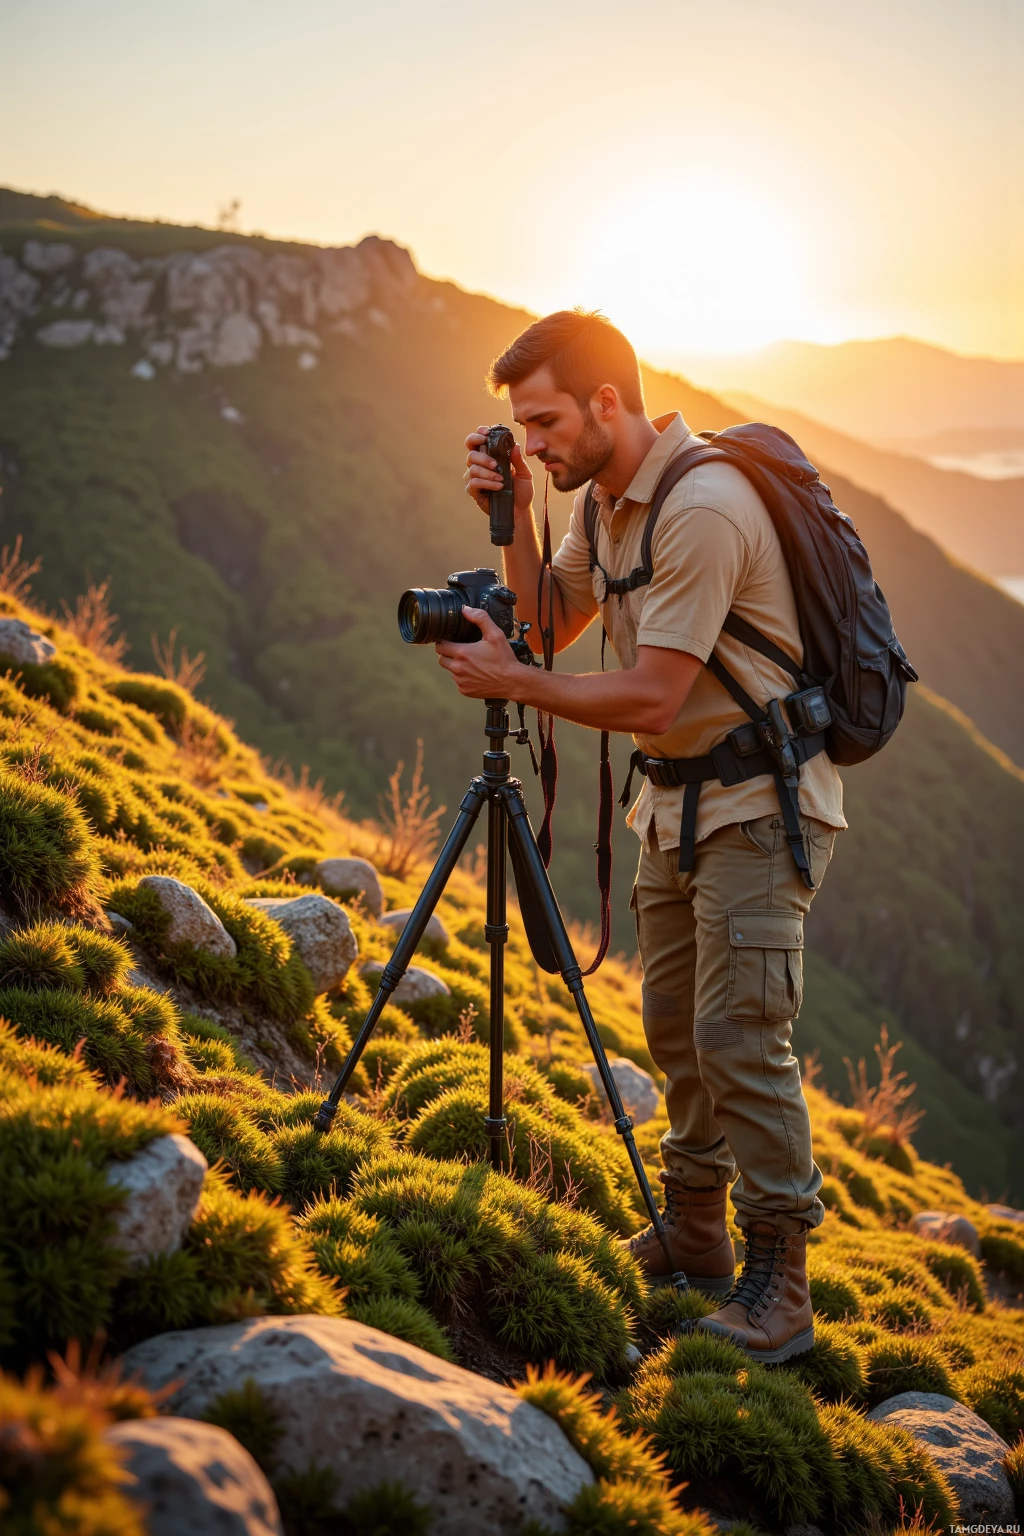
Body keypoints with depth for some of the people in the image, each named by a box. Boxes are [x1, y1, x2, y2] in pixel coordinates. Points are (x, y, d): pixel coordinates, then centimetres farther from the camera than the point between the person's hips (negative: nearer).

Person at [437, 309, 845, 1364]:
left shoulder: (702, 506, -24)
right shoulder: (605, 498, 5)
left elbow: (650, 696, -26)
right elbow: (553, 623, 14)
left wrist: (509, 682, -16)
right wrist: (514, 520, -1)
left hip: (761, 801, -9)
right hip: (677, 797, 9)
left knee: (739, 1034, -12)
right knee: (675, 1026, 13)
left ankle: (777, 1280, -3)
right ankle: (693, 1240, 26)